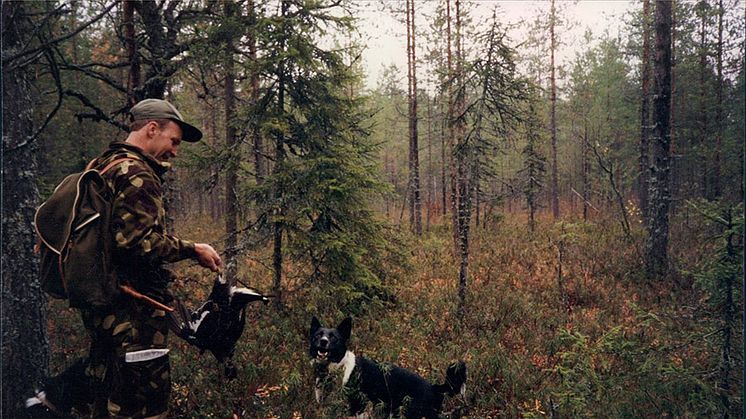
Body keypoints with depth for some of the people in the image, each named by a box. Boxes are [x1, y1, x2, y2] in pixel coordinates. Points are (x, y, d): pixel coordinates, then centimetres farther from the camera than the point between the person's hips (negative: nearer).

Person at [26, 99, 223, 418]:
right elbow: (135, 241, -27)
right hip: (132, 307, -10)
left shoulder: (102, 165, 14)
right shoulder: (137, 173, -17)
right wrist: (192, 250, -17)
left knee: (104, 366, 32)